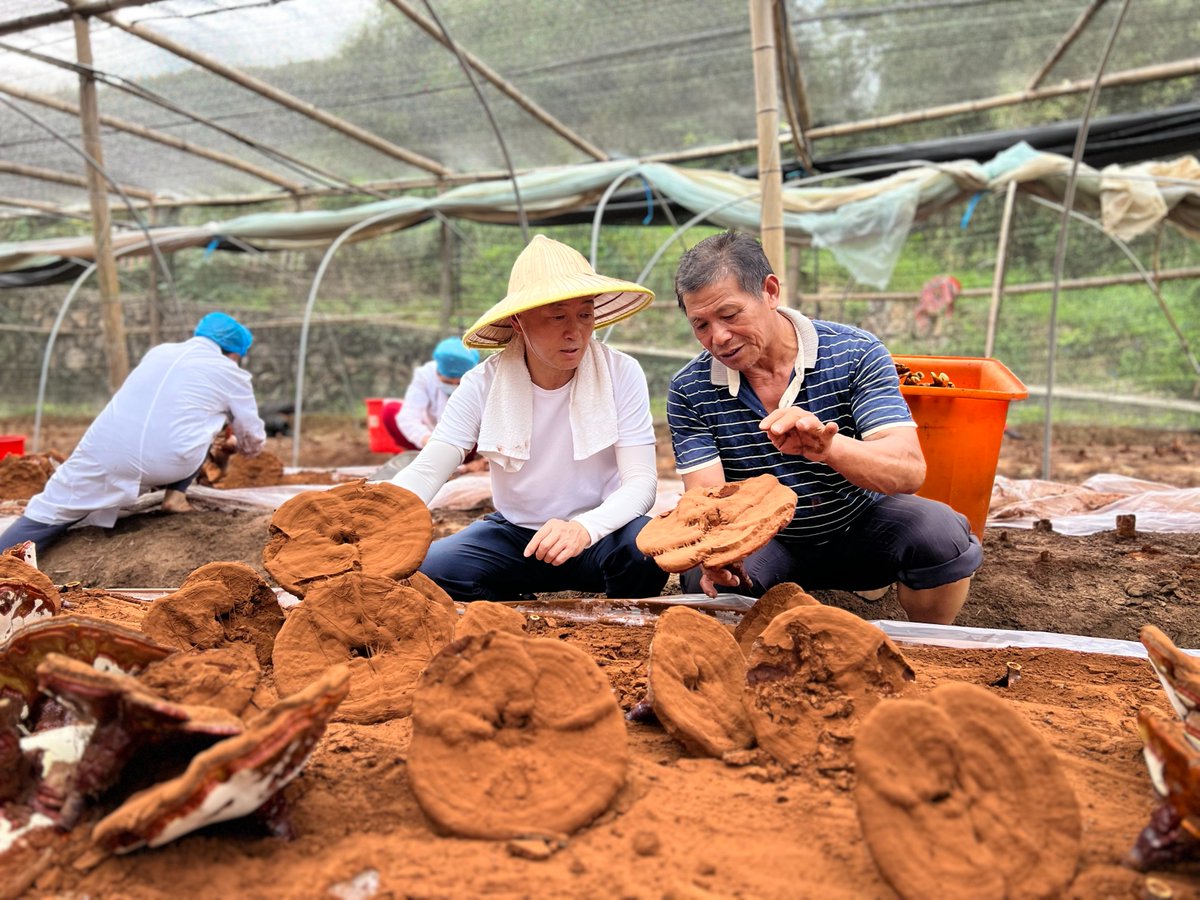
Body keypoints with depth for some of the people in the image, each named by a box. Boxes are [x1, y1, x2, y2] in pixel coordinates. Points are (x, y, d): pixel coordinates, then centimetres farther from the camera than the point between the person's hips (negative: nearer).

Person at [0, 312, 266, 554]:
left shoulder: (159, 351, 26)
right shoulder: (231, 373, 13)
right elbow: (253, 439, 19)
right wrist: (233, 444, 44)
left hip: (108, 451, 3)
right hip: (170, 462, -3)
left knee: (51, 511, 11)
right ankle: (176, 493, 14)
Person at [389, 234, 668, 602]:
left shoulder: (622, 374, -14)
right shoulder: (483, 384, -11)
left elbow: (641, 481, -18)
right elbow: (424, 472, -16)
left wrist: (584, 528, -40)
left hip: (600, 533, -1)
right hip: (513, 534, 2)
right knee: (426, 569, -25)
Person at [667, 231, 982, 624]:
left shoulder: (855, 354, -17)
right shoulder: (689, 390, -12)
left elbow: (910, 470, -27)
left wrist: (828, 447, -48)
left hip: (861, 526, 1)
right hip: (765, 540, 0)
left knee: (939, 532, -28)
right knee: (704, 581, -30)